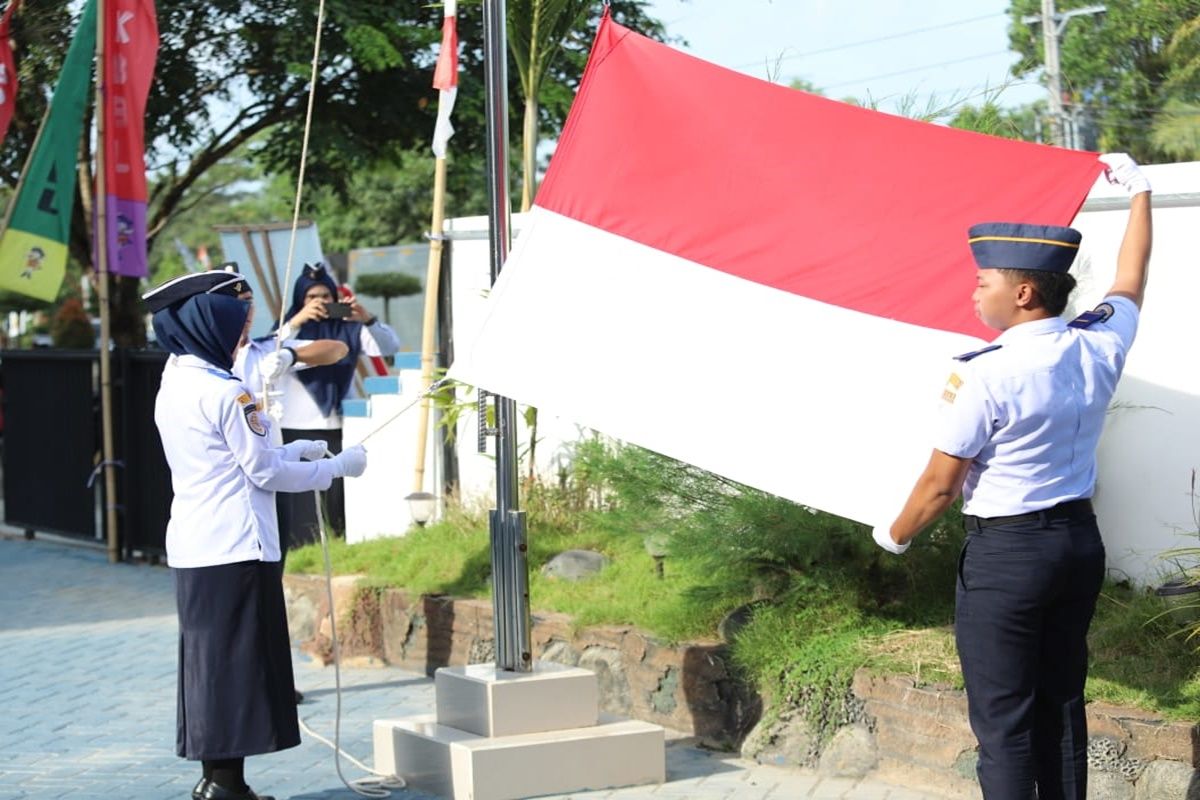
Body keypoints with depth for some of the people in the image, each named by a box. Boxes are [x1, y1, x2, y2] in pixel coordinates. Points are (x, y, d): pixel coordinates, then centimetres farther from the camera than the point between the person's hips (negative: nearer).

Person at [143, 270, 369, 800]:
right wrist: (337, 468, 0)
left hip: (192, 548, 9)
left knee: (206, 657, 13)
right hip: (236, 548, -9)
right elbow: (264, 473, -11)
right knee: (238, 660, -3)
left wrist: (291, 452, 23)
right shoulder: (225, 393, -16)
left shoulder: (174, 386, 11)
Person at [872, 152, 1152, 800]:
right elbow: (1131, 279, 19)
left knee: (1004, 721, -1)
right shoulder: (1100, 346, -2)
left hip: (1005, 552, -7)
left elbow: (940, 484, -12)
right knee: (1062, 704, 15)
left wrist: (896, 535, 7)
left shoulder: (985, 375, -20)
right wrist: (1138, 193, 34)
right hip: (1080, 540, 7)